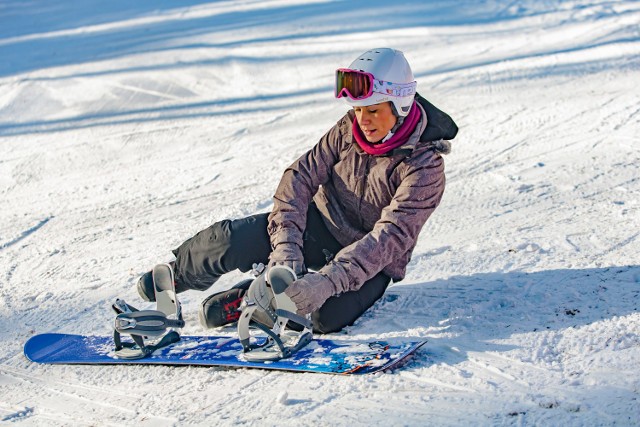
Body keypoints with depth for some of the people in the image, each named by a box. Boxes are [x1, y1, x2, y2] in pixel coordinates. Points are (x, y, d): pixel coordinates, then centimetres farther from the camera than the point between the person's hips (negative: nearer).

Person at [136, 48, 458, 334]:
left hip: (370, 262, -3)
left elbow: (389, 238, -32)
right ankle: (179, 273, 11)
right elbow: (302, 176, -13)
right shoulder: (349, 129, -9)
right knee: (232, 242, -20)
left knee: (329, 315, -35)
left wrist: (327, 282, -44)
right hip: (321, 224, 4)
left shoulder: (425, 166, -23)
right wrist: (286, 246, -30)